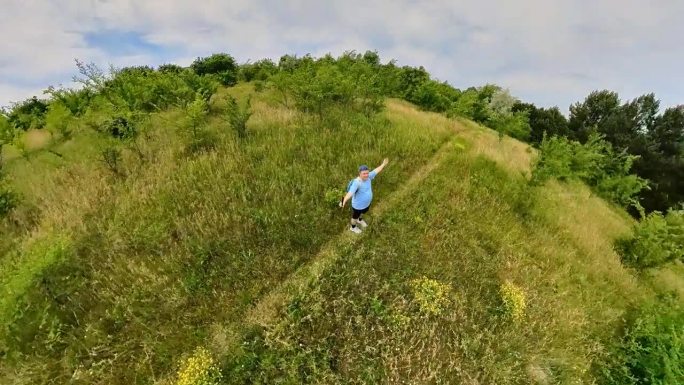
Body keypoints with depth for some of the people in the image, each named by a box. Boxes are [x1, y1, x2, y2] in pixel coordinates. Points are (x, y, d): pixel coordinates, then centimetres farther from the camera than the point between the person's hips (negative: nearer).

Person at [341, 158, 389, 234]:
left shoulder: (367, 177, -18)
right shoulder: (357, 182, -39)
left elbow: (375, 171, 1)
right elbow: (350, 192, -52)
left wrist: (383, 164, 14)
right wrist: (344, 201, -69)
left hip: (367, 203, 7)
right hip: (358, 205, -7)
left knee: (363, 212, 36)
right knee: (355, 217, 24)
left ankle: (360, 220, 69)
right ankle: (353, 227, 55)